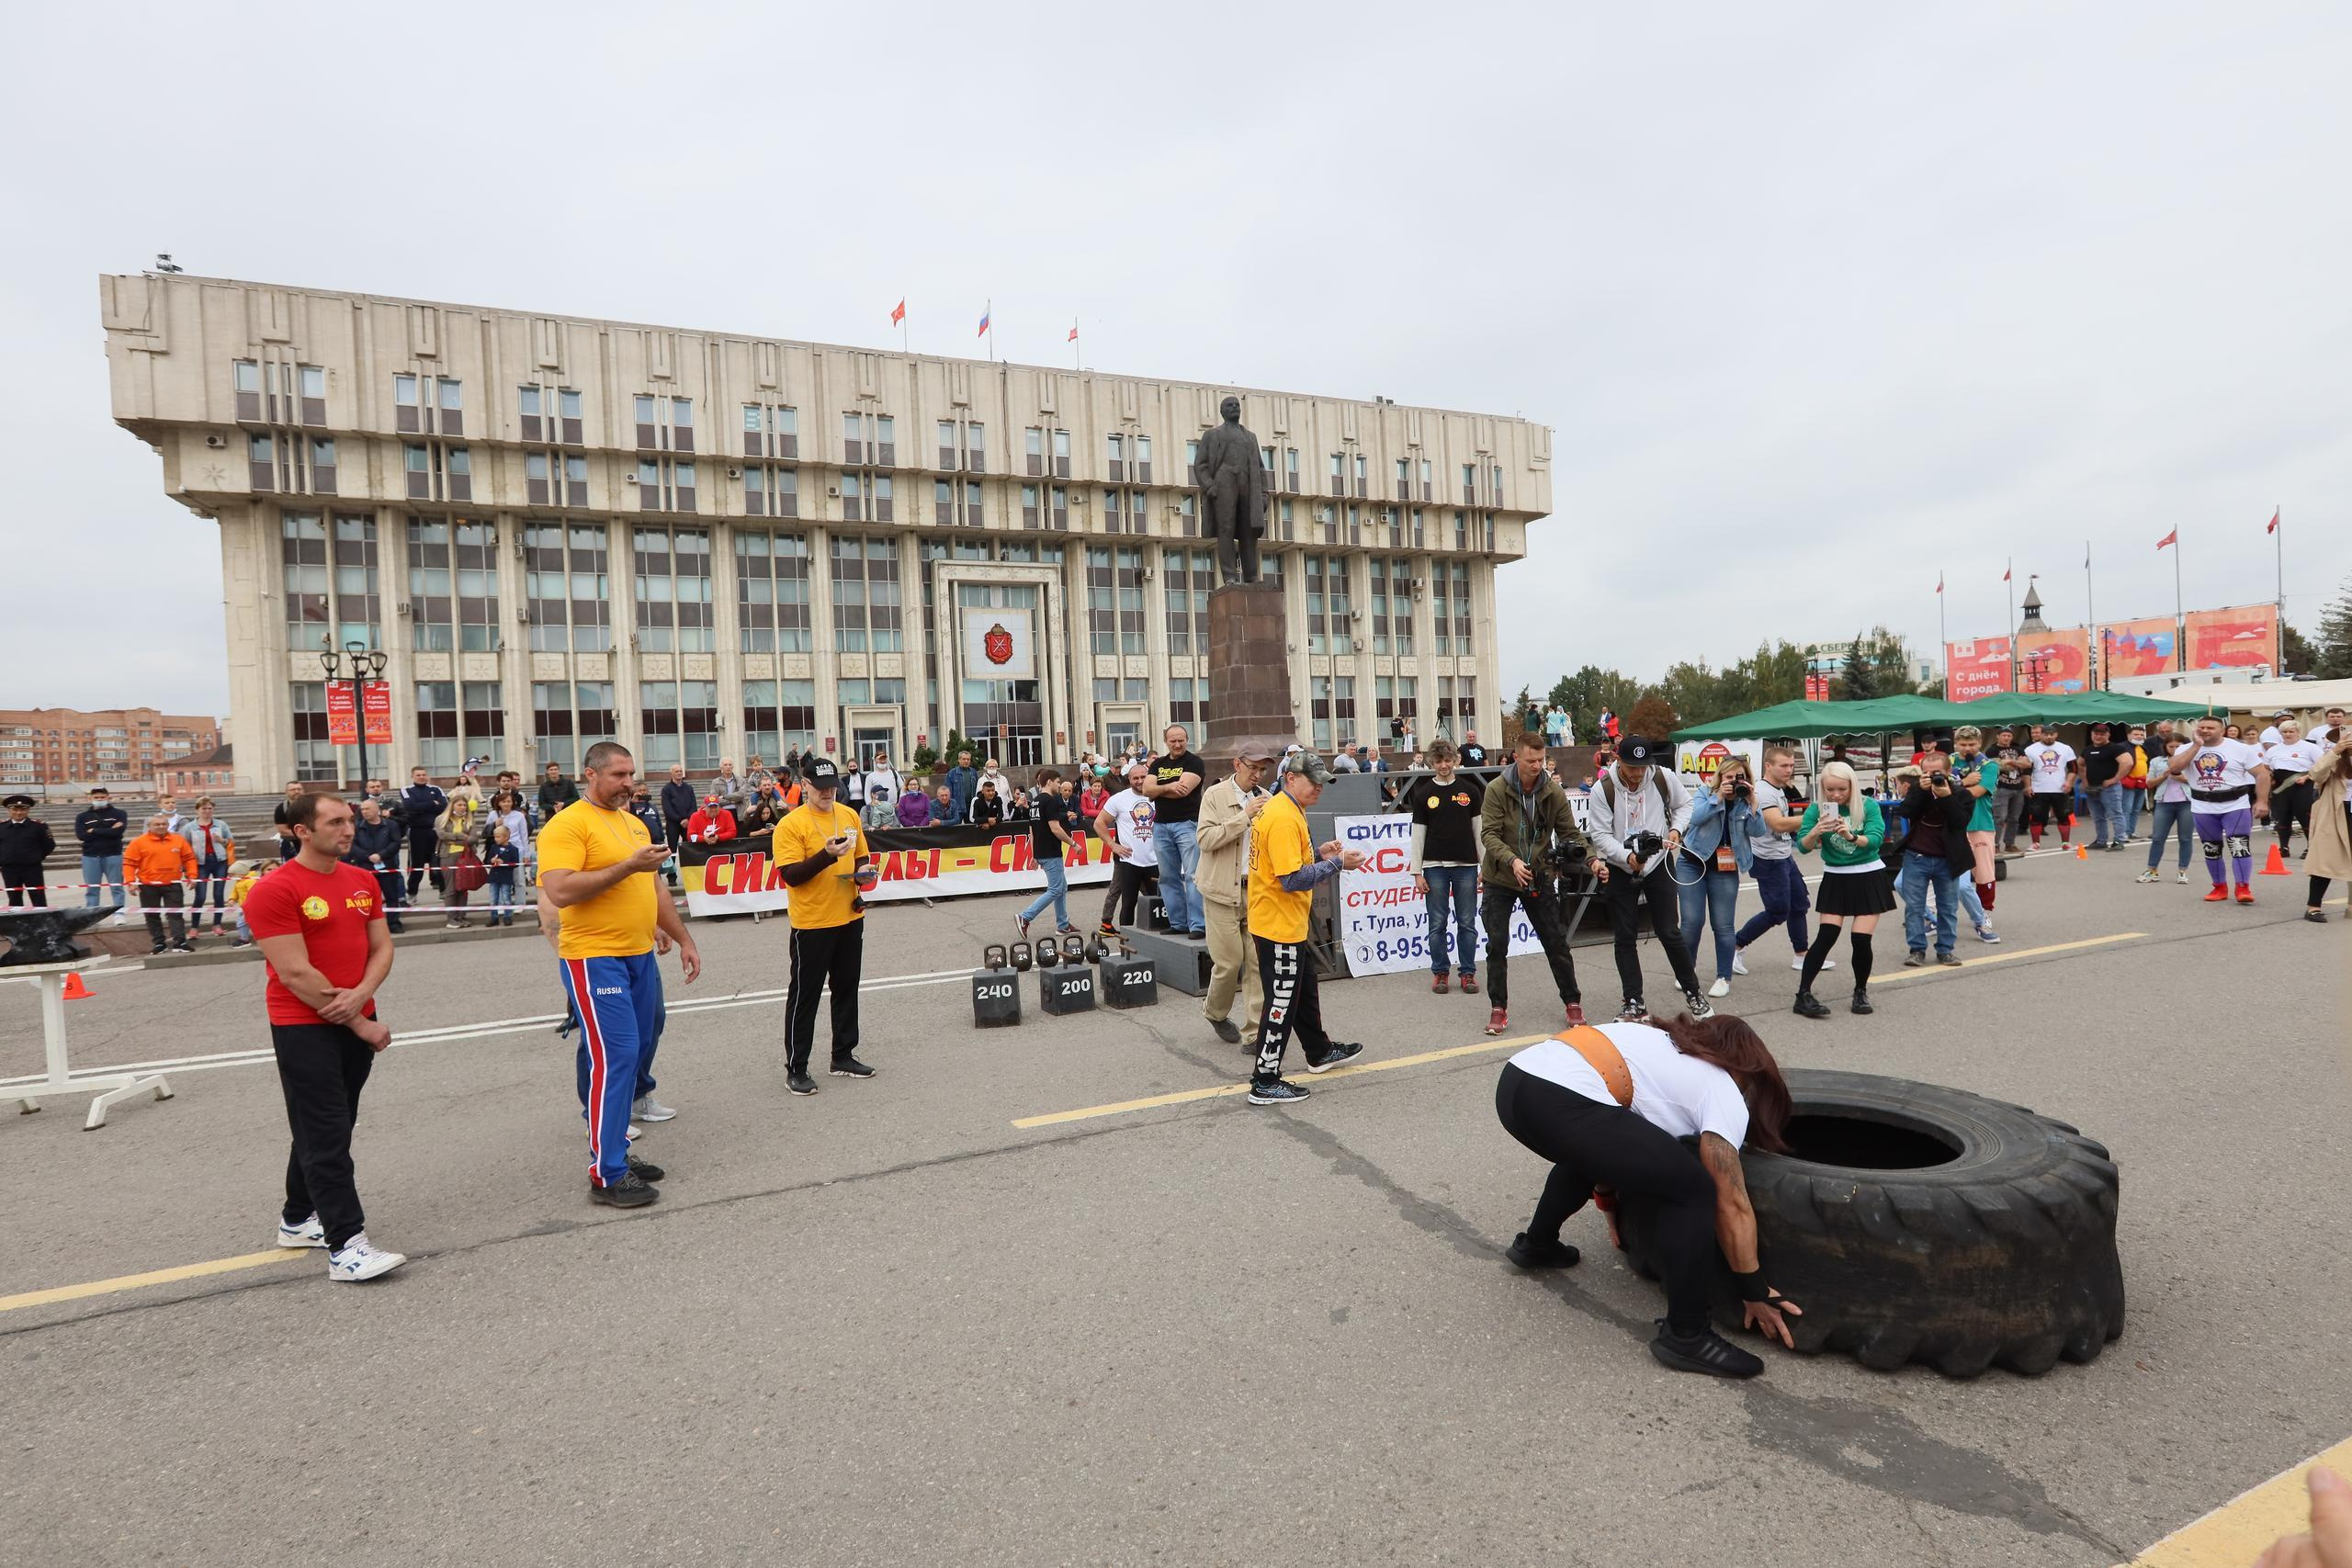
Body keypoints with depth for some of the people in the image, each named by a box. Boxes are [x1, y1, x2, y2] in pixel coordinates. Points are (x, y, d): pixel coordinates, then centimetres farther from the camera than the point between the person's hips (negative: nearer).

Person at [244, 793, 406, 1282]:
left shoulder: (363, 881, 7)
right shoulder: (274, 889, -14)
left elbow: (381, 947, 7)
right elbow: (295, 973, -16)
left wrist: (360, 996, -13)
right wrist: (361, 1024, -13)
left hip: (357, 1023, 7)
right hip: (304, 1029, -6)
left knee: (329, 1129, 17)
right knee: (326, 1138, -6)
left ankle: (298, 1220, 33)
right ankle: (345, 1246, -4)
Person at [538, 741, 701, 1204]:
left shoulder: (635, 823, 15)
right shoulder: (567, 825, -10)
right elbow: (560, 892, -22)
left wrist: (684, 939, 20)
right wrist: (628, 865, -21)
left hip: (641, 956, 8)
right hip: (595, 959, -8)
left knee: (640, 1048, 12)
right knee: (615, 1056, -9)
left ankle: (615, 1149, 26)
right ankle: (606, 1175, 1)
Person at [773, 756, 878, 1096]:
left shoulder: (849, 815, 7)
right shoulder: (790, 825, -11)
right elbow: (791, 875, -17)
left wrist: (863, 871, -4)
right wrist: (826, 855, -28)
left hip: (850, 919, 6)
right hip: (811, 924, -6)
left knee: (846, 989, 15)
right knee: (804, 995, 2)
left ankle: (843, 1056, 28)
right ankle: (796, 1070, 12)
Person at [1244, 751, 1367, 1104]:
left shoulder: (1283, 809, 9)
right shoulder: (1284, 818, -23)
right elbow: (1292, 879, -27)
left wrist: (1318, 853, 5)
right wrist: (1337, 864, -21)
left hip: (1286, 922, 11)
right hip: (1278, 925, -11)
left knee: (1304, 989, 25)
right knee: (1282, 1001, -1)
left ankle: (1319, 1052, 43)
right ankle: (1265, 1082, 9)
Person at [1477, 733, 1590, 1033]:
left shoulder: (1554, 792, -5)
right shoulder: (1497, 789, -13)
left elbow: (1570, 833, -2)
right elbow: (1489, 834, -17)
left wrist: (1590, 857, -20)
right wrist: (1512, 861, -32)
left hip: (1540, 878, 2)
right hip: (1501, 879, -2)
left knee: (1556, 942, 6)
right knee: (1497, 945, 0)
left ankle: (1572, 1002, 22)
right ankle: (1499, 1008, 13)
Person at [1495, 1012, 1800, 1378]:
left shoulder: (1666, 1048, 33)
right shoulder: (1725, 1095, 12)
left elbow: (1613, 1140, 40)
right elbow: (1732, 1208, 10)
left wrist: (1609, 1192, 51)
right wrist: (1755, 1292, 21)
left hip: (1515, 1082, 9)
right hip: (1559, 1101, -9)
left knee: (1589, 1149, 38)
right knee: (1692, 1190, 3)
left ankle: (1536, 1245, 50)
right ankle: (1685, 1337, 11)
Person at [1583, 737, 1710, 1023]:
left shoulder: (1663, 777, -8)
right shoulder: (1603, 790, -14)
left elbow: (1684, 804, 10)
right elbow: (1599, 834, -13)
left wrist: (1676, 829, -8)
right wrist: (1627, 856, -27)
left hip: (1658, 863, 1)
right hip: (1620, 870, 0)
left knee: (1670, 933, 1)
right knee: (1625, 938, 5)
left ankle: (1693, 994, 20)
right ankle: (1634, 1004, 14)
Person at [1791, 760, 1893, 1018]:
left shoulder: (1868, 806, -9)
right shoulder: (1817, 809, -7)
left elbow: (1876, 839, -22)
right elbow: (1803, 846, -14)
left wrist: (1852, 836, -41)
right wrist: (1815, 832, -35)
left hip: (1869, 878, 0)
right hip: (1835, 879, 0)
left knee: (1861, 939, -4)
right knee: (1826, 936, -9)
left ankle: (1861, 992, 19)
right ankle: (1803, 995, -9)